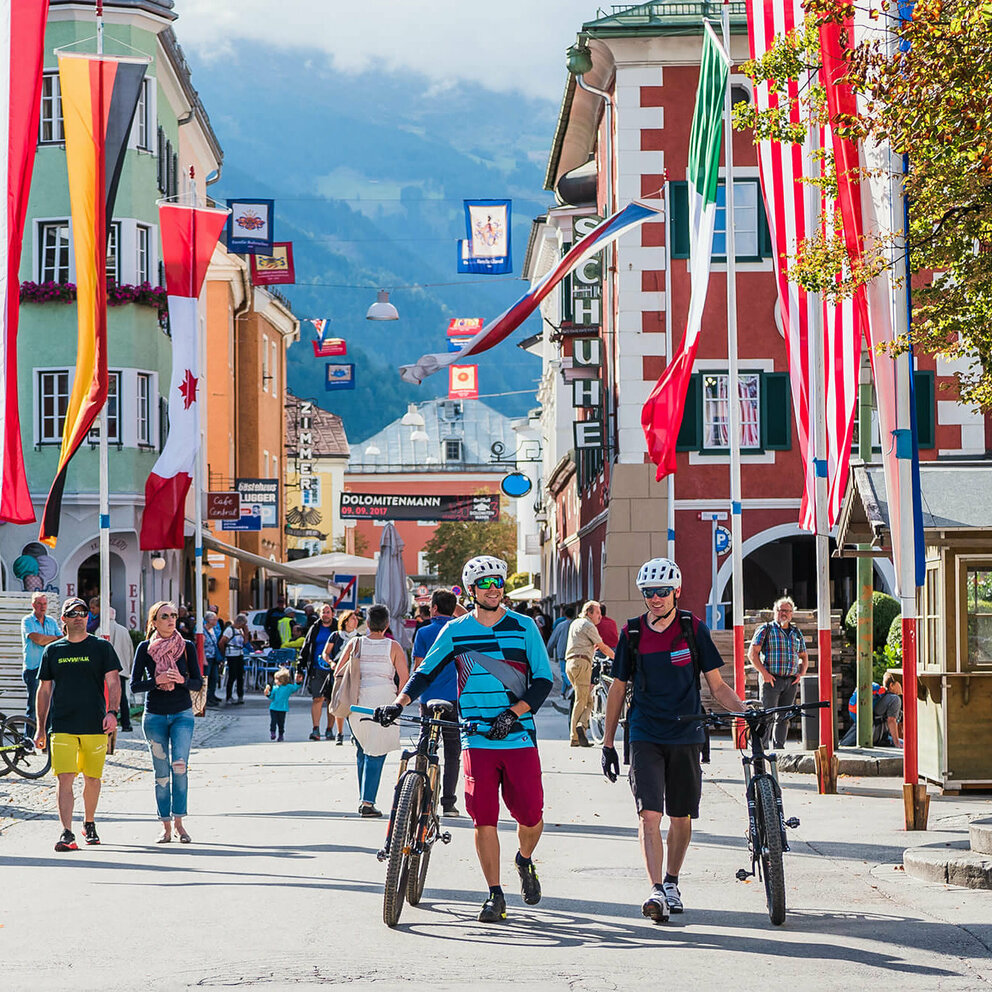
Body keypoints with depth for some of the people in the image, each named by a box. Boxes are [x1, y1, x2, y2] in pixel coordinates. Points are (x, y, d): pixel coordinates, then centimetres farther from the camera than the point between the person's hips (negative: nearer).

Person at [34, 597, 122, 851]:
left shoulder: (101, 648, 5)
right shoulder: (52, 651, 9)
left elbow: (113, 682, 0)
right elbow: (44, 690, 14)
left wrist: (112, 713, -16)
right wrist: (41, 729, 11)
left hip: (95, 726, 0)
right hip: (62, 726, 0)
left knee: (92, 778, 9)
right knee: (65, 779, -11)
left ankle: (89, 824, 30)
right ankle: (67, 833, -15)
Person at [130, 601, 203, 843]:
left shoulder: (186, 647, 2)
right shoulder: (145, 648, 0)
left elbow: (198, 683, 2)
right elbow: (135, 685, -2)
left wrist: (182, 680, -18)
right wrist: (157, 680, -19)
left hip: (182, 714, 0)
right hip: (154, 716, 0)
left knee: (180, 765, -17)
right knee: (161, 773, 2)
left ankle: (179, 822, -8)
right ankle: (166, 827, 10)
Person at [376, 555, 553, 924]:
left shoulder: (524, 627, 3)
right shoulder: (455, 631, 7)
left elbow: (543, 679, 0)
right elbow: (427, 671, 12)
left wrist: (512, 713, -13)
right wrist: (399, 703, -3)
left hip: (519, 737, -1)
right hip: (477, 739, 1)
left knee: (530, 813, -4)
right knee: (483, 817, -7)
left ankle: (525, 860, 29)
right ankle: (495, 895, 2)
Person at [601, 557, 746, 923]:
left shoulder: (694, 629, 0)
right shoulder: (632, 633, 1)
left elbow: (717, 686, 3)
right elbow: (618, 689, 9)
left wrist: (745, 711, -14)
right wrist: (608, 743, 8)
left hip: (686, 737, 1)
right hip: (645, 737, -1)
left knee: (682, 817, 8)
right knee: (649, 814, -14)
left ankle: (671, 882, 29)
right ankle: (656, 892, -20)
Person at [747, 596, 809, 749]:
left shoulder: (796, 633, 17)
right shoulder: (766, 630, 1)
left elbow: (804, 656, 24)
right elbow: (752, 653, -4)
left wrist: (801, 673, 5)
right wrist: (764, 673, -14)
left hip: (791, 682, 5)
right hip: (771, 679, -5)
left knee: (784, 718, 7)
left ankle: (779, 749, 12)